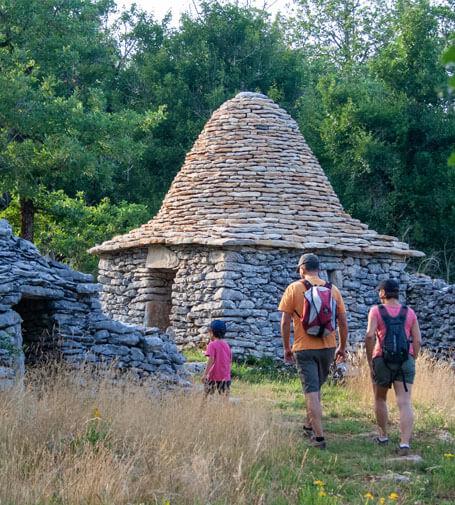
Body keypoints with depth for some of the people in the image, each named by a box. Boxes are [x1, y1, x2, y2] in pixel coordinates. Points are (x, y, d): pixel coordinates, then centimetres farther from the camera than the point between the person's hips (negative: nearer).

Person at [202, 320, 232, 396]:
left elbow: (211, 360, -17)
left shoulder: (212, 344, -8)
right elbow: (230, 360, 13)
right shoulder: (226, 345, 9)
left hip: (214, 376, -5)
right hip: (226, 376, 5)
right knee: (225, 396, 2)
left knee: (207, 394, 6)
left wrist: (205, 374, -18)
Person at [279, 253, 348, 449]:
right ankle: (309, 425, 35)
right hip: (328, 347, 4)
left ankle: (319, 436, -7)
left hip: (304, 348, -3)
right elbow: (343, 322, 5)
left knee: (311, 391, -2)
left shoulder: (294, 289, -5)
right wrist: (342, 347, 15)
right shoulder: (333, 290, 4)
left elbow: (285, 322, -7)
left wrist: (287, 348, 3)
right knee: (316, 387, 22)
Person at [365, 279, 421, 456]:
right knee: (404, 403, -7)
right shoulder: (409, 312, 6)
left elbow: (370, 336, -13)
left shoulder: (376, 311, -2)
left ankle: (383, 436, 30)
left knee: (380, 399, 21)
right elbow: (417, 340, 3)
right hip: (405, 361, 1)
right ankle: (405, 443, -20)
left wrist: (370, 361, -4)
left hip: (382, 360, -1)